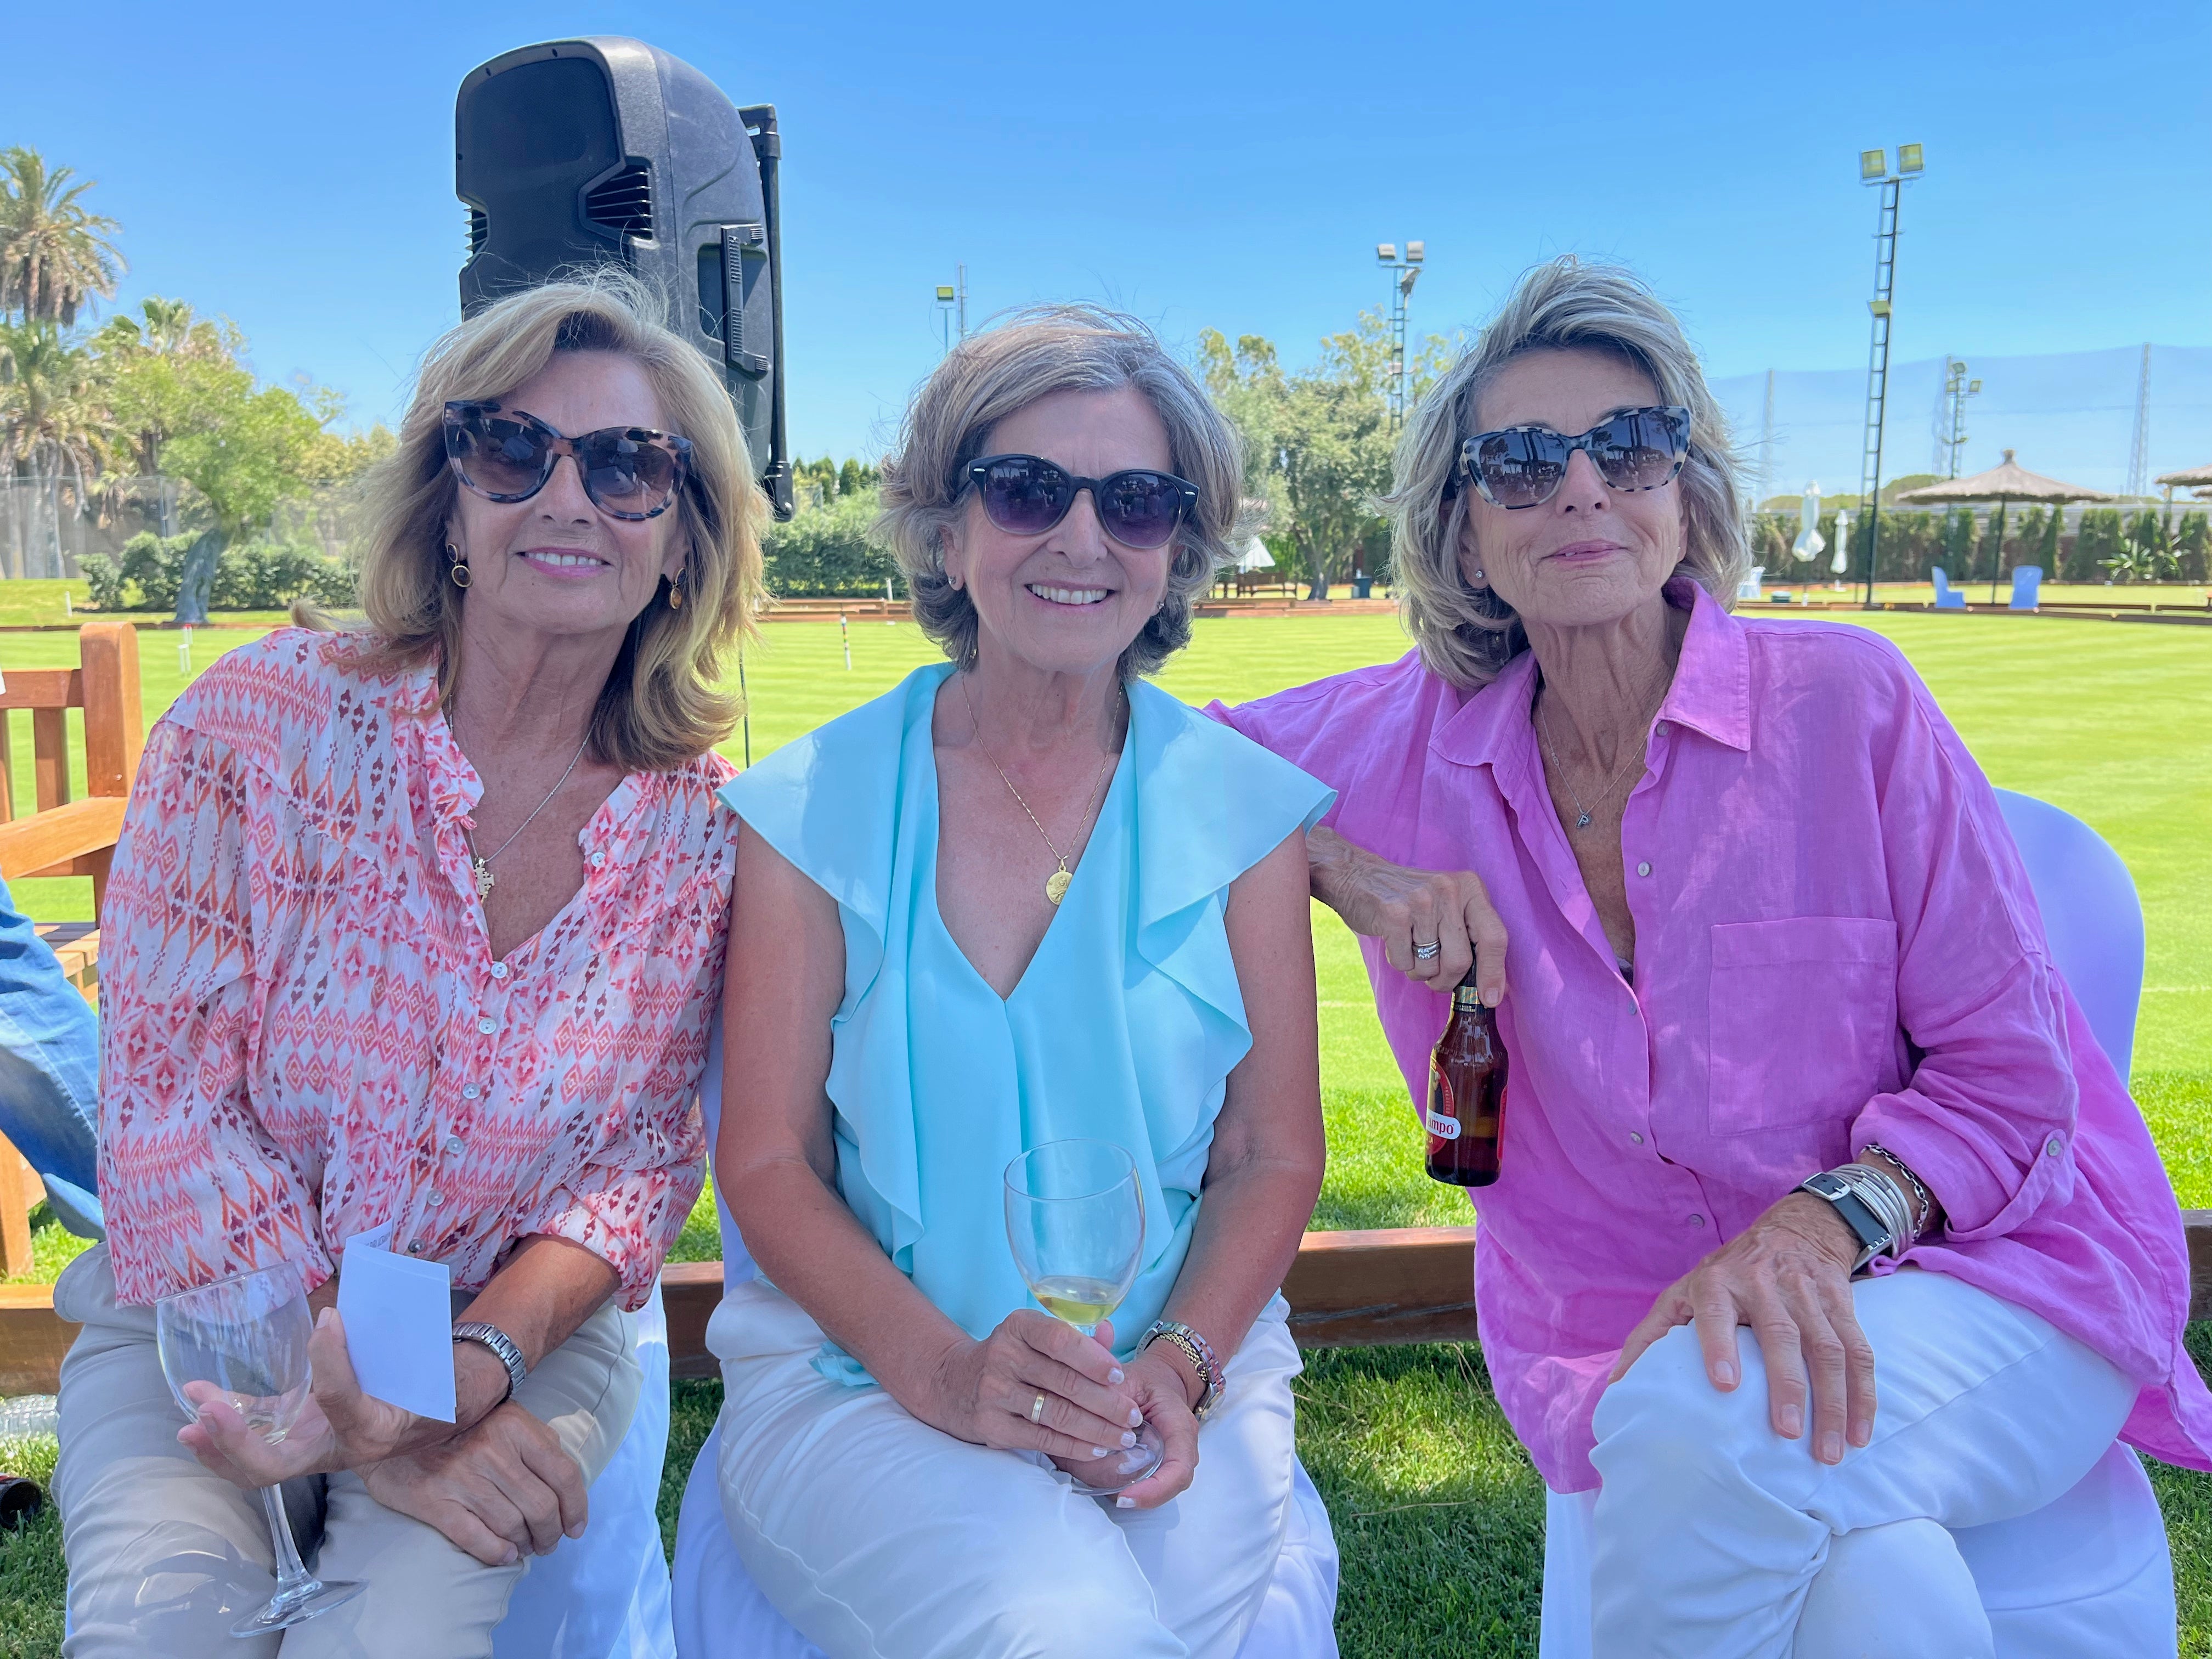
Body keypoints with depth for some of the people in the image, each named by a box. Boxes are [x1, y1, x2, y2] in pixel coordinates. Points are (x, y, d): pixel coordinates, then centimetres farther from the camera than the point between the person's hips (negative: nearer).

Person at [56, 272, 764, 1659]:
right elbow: (167, 1111, -12)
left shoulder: (703, 829, -7)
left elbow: (642, 1161, -2)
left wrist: (479, 1360, -21)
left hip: (522, 1339, 1)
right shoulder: (262, 723, -12)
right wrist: (365, 1412, -18)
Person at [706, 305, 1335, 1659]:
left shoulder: (1242, 808, 3)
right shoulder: (815, 807, 0)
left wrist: (1175, 1364, -14)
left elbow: (1274, 1154, 4)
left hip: (1182, 1378, 2)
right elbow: (767, 1157, -2)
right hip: (861, 1379, -2)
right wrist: (945, 1371, -17)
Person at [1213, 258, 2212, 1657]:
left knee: (1699, 1419, -31)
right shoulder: (1418, 735, -2)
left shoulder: (1847, 700, -9)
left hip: (1978, 1269, 0)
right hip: (1630, 1329, 1)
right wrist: (1346, 870, -8)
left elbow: (2011, 1074, -6)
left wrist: (1815, 1228, -25)